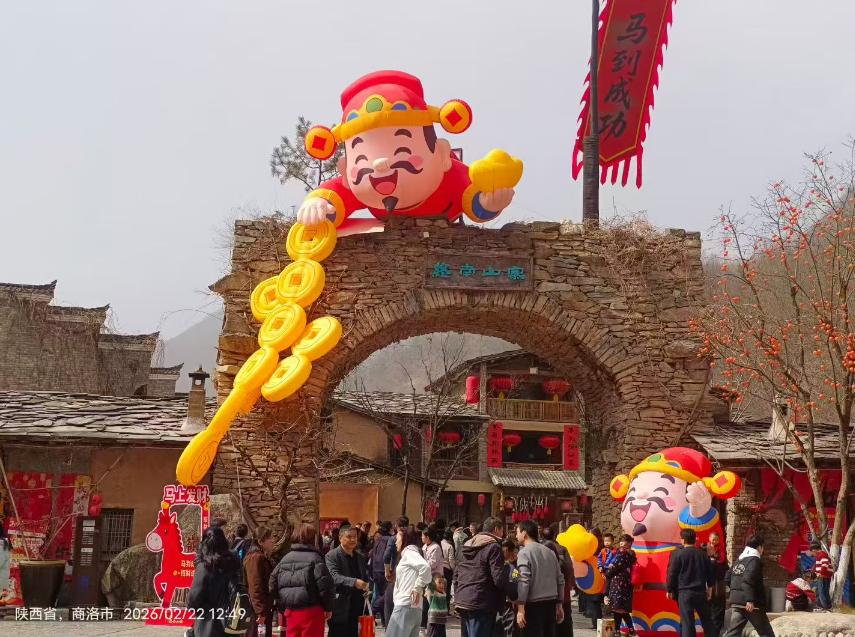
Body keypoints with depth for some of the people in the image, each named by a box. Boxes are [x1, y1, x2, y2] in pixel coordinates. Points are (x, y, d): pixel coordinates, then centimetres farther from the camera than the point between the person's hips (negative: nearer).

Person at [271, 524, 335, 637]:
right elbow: (325, 584, -15)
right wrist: (328, 607, -3)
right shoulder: (314, 558, -9)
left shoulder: (285, 559, 11)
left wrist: (282, 607, 16)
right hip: (311, 610, -6)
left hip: (291, 611, 6)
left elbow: (273, 583, 11)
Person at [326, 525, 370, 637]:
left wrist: (366, 588, 4)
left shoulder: (360, 557, 17)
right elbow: (334, 577, -20)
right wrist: (354, 582, -33)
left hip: (356, 606, 6)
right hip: (340, 608, -6)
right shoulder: (332, 556, -6)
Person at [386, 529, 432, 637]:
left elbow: (425, 566, -22)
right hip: (414, 608, 9)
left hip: (405, 607, -9)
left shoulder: (409, 552, -3)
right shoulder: (408, 553, 24)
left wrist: (417, 588, -18)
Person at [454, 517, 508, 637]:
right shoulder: (493, 547, -9)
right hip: (481, 604, -9)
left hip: (462, 603, 9)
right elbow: (499, 579, -17)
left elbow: (456, 575, 19)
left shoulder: (468, 546, 17)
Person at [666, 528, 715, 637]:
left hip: (685, 592, -4)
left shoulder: (678, 554, -8)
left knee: (687, 622, -4)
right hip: (701, 592, 4)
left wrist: (670, 590, 5)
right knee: (707, 620, 14)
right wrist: (710, 588, 25)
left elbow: (672, 573, -6)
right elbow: (710, 573, 12)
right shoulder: (703, 554, 5)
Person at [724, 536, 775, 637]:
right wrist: (750, 600, -29)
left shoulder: (739, 560, 16)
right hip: (751, 604, -7)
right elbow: (748, 580, -24)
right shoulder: (754, 560, -10)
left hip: (736, 602, 7)